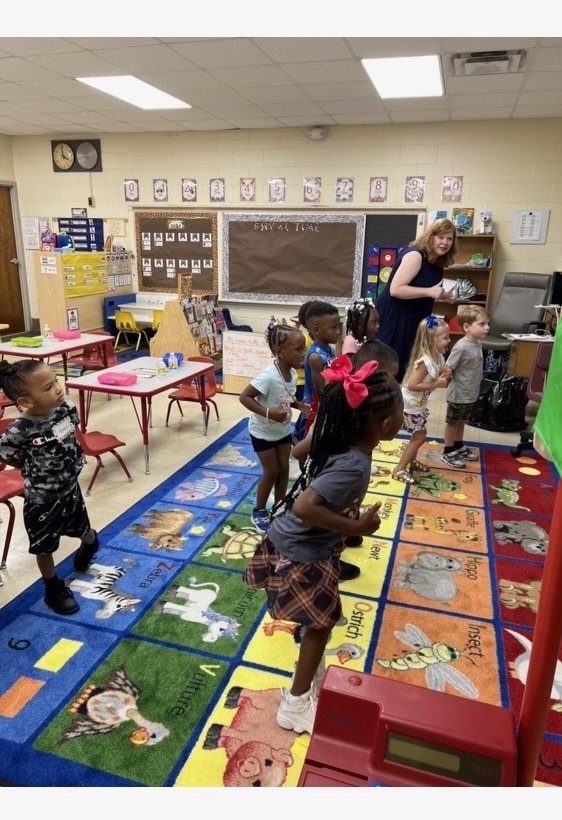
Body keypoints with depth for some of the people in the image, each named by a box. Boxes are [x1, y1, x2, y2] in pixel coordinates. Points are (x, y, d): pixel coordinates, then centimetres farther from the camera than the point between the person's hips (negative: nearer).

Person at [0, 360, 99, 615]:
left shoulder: (65, 407, -17)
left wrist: (73, 458, 3)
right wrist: (32, 469, -2)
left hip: (70, 487, 5)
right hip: (41, 499, -4)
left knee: (82, 528, 27)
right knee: (45, 546, 15)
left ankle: (91, 542, 62)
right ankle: (54, 589, 38)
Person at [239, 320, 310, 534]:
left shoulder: (292, 373, -8)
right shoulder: (269, 376, -32)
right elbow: (244, 397, -30)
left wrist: (300, 405, -10)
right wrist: (268, 413, -37)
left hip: (283, 430, 7)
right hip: (263, 432, -7)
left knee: (284, 469, 14)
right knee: (271, 472, 4)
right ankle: (259, 511, 26)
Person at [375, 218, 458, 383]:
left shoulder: (436, 262, 11)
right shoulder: (415, 254, -17)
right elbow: (395, 289, -25)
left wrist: (441, 296, 8)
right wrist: (429, 291, -24)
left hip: (412, 320, 9)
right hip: (393, 317, -9)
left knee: (404, 366, 13)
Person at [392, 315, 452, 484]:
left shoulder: (438, 357, -1)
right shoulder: (425, 361, -29)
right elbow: (412, 385, -33)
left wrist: (443, 375, -11)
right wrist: (437, 384, -29)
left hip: (419, 403, 9)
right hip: (410, 404, -9)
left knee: (419, 434, 20)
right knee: (420, 436, -2)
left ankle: (411, 461, 41)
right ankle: (399, 469, 8)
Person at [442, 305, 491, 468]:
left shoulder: (478, 343, 1)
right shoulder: (461, 347, -25)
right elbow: (448, 369, -22)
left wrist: (474, 385, 12)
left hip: (471, 393, 8)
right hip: (458, 394, -7)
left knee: (462, 421, 23)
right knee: (452, 423, 9)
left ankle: (459, 446, 39)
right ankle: (448, 452, 22)